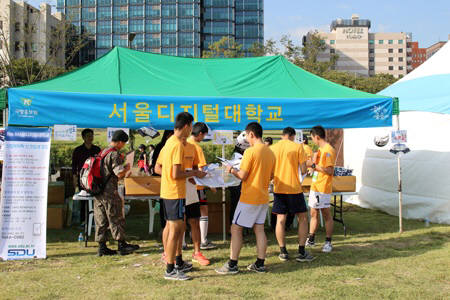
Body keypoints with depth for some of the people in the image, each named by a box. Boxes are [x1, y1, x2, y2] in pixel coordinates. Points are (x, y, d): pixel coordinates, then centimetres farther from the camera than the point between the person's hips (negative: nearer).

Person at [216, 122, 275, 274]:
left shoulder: (250, 151, -16)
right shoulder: (270, 152, 8)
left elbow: (242, 176, -15)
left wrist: (232, 170, 2)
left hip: (249, 198, -7)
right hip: (263, 197, 8)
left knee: (236, 229, 0)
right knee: (259, 229, 12)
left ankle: (232, 265, 2)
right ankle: (260, 264, 15)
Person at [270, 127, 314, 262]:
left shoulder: (272, 148, 4)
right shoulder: (297, 147, -6)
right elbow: (303, 170, -8)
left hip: (278, 189, 3)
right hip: (294, 188, -3)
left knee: (280, 219, 8)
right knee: (303, 218, 9)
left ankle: (283, 252, 12)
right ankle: (301, 252, 7)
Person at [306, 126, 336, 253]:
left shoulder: (328, 150, -15)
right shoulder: (320, 149, 15)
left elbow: (330, 171, -21)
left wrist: (313, 165, -18)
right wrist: (311, 164, 9)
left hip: (323, 188, -10)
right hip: (315, 186, 10)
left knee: (326, 214, -1)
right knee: (314, 213, 14)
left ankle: (328, 242, 7)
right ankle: (311, 239, 23)